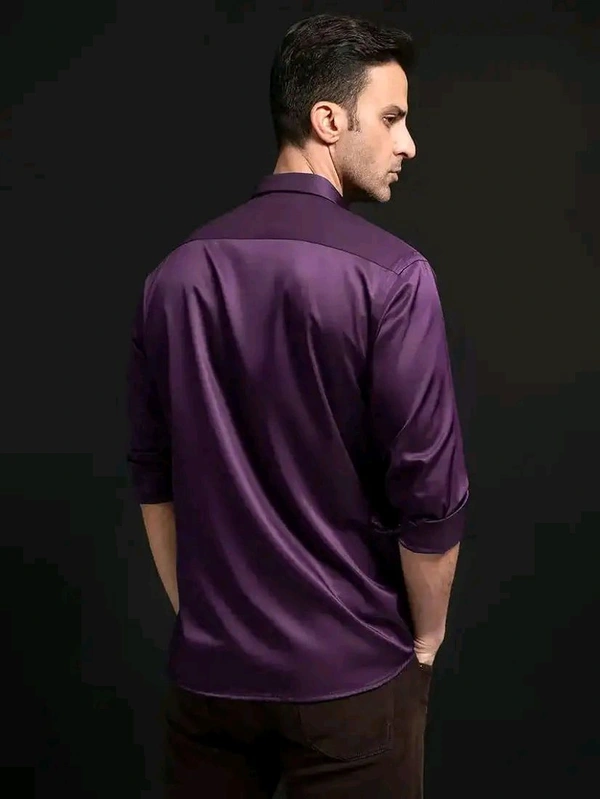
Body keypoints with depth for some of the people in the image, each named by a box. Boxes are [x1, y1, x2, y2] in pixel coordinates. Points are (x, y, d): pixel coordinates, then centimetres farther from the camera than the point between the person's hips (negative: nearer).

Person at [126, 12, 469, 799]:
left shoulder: (177, 273, 0)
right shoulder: (390, 274, -16)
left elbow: (152, 476, 5)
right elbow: (429, 493, -15)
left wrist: (196, 612, 15)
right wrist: (425, 640, 1)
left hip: (207, 666, 4)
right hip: (348, 672, -4)